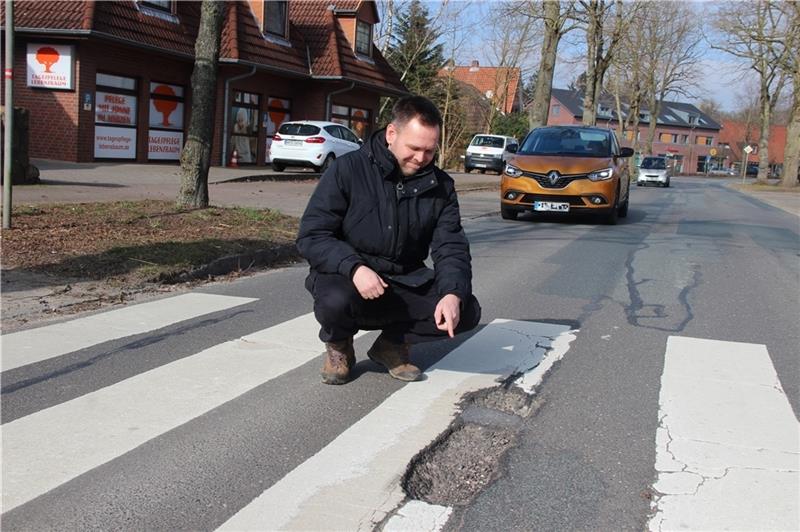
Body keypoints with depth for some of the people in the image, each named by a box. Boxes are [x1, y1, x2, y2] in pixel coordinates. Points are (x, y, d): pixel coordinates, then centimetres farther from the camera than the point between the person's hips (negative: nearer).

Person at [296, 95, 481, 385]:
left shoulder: (440, 186, 0)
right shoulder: (348, 169, -11)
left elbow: (451, 247, -3)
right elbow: (311, 235, -14)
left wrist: (452, 294, -24)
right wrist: (354, 267, -31)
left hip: (407, 282, 4)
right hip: (347, 275, -3)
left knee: (467, 311, -17)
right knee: (336, 300, -37)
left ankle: (392, 343, 8)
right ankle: (338, 346, 1)